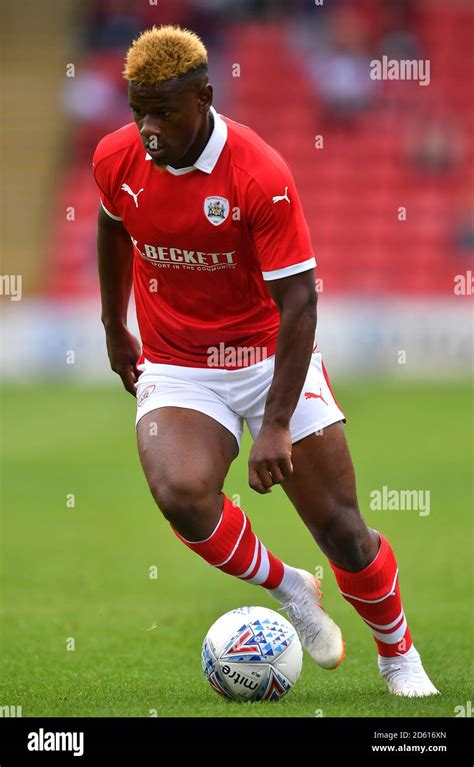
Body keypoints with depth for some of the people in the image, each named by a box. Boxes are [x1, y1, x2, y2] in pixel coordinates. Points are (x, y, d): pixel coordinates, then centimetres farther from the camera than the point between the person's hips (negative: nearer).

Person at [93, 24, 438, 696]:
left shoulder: (261, 175, -21)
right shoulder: (116, 160, -7)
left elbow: (298, 300, -20)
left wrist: (277, 425, -25)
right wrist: (114, 329, 26)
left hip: (270, 358, -2)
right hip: (174, 371, 2)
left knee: (343, 532, -5)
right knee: (182, 495, -29)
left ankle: (398, 657, 23)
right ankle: (288, 590, 0)